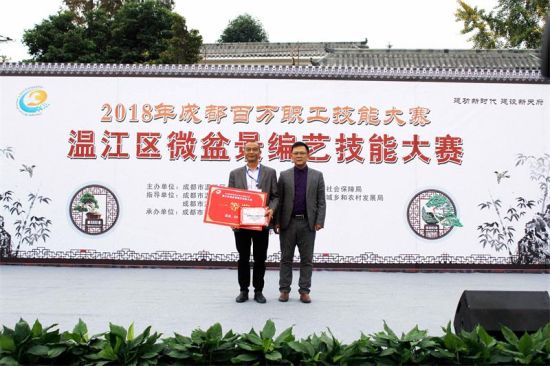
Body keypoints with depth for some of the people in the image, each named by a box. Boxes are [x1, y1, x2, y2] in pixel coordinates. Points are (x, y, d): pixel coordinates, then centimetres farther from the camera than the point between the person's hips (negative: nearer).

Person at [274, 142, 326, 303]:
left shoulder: (317, 175, 6)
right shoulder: (284, 175, 6)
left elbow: (321, 201, 4)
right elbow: (279, 200, 4)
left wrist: (319, 222, -6)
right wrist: (276, 221, -3)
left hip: (308, 223, 0)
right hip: (288, 223, 0)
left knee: (307, 259, 4)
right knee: (286, 258, 6)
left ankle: (304, 291, 11)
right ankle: (284, 290, 13)